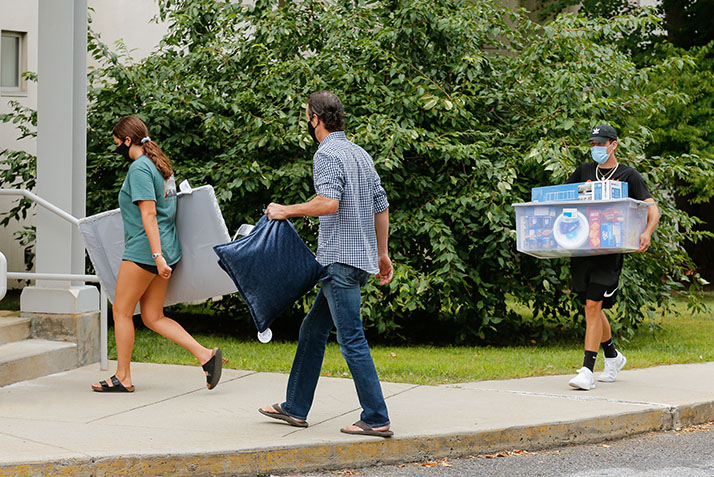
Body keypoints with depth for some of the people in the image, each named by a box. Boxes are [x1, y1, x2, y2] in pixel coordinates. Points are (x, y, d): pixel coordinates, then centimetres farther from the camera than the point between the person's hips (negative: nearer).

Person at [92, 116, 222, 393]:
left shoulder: (139, 168, -13)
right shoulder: (161, 165, 16)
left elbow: (149, 214, -20)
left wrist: (157, 255, -25)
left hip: (143, 250, -9)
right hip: (167, 251, 9)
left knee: (122, 311, 3)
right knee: (153, 317, 9)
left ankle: (122, 377, 8)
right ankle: (205, 355, -2)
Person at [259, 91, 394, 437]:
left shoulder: (327, 154, -12)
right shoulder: (361, 154, 16)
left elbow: (329, 202, -26)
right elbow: (381, 205, 18)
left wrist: (286, 211, -14)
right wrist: (382, 253, 24)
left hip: (340, 260, -10)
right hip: (361, 258, 10)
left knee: (352, 339, -8)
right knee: (312, 330, 16)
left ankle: (376, 419, -7)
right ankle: (295, 408, 21)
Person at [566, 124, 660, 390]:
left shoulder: (628, 176, 3)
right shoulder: (584, 172, 15)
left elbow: (652, 209, -4)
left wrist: (647, 233, -23)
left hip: (609, 250, -5)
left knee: (593, 305, -14)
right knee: (592, 308, 13)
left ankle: (587, 370, -16)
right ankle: (612, 356, 35)